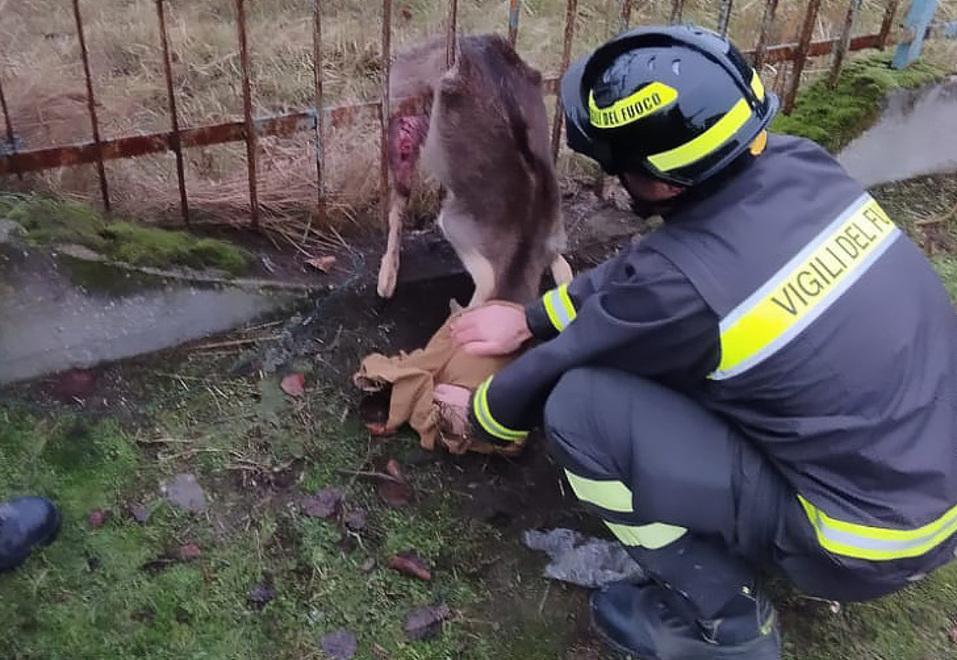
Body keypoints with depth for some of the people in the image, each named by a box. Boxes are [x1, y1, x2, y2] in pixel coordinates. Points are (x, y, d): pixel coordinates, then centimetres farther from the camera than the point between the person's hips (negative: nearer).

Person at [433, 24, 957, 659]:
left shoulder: (684, 284, -28)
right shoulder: (799, 163, -7)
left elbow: (555, 373, -8)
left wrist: (479, 413, 13)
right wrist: (531, 319, 16)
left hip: (872, 543, -7)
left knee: (577, 407, -14)